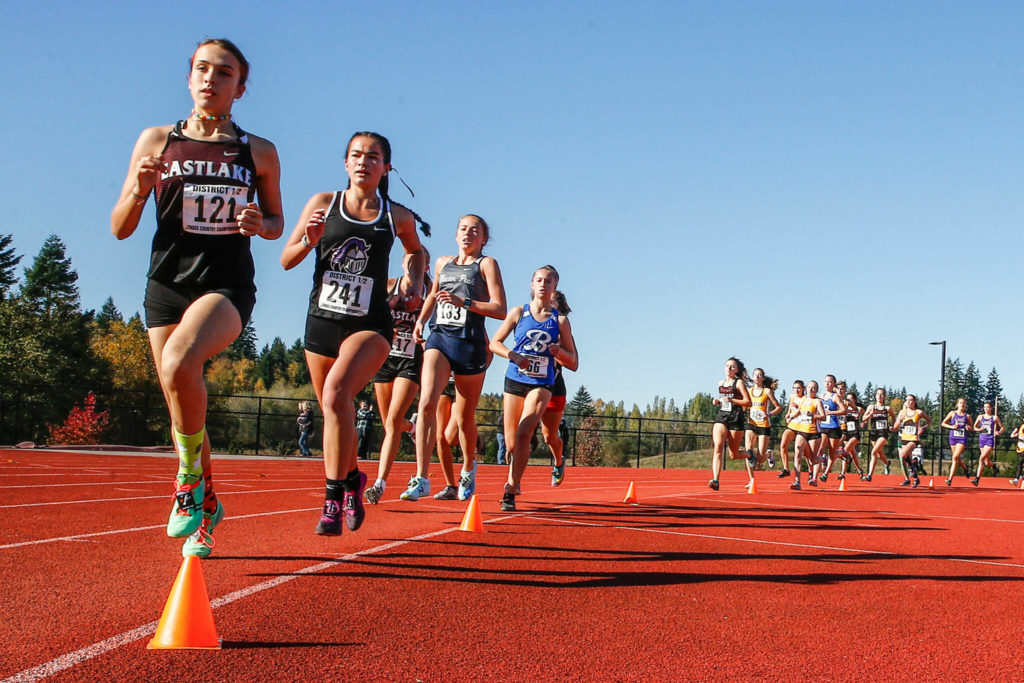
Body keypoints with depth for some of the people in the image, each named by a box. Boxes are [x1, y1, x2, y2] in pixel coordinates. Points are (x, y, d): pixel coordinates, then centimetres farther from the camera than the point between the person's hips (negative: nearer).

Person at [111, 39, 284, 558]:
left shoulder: (259, 153, 6)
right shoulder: (156, 141, 8)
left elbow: (276, 221, 19)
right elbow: (119, 228, 8)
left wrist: (260, 224, -5)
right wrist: (137, 190, -13)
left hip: (228, 283, -3)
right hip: (167, 282, 3)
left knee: (179, 363, -32)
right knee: (182, 405, 6)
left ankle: (191, 479, -11)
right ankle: (205, 505, 29)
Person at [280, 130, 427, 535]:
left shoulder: (397, 217, 5)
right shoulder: (323, 204, 4)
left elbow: (415, 250, 27)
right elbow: (287, 261, 6)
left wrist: (415, 287, 11)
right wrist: (309, 241, -13)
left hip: (370, 325, -3)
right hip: (321, 321, 3)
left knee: (336, 393, -27)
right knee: (334, 411, 12)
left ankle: (333, 499, -23)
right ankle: (352, 479, 41)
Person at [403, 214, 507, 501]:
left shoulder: (487, 264, 4)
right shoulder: (443, 263, 17)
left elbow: (500, 309, -6)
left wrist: (463, 302, -16)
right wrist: (421, 320, 19)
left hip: (470, 342, -3)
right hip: (440, 337, 3)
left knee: (465, 417, 8)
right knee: (427, 403, -19)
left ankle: (468, 468, 36)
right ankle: (421, 479, -22)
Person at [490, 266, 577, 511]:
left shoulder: (560, 320, 3)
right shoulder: (519, 313, 3)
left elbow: (572, 362, 7)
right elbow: (494, 342, 5)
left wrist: (559, 352, -15)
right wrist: (514, 355, -13)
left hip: (541, 384, -1)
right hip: (514, 381, 2)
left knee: (524, 434, -21)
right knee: (512, 443, 5)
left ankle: (511, 491, -17)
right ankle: (514, 480, 35)